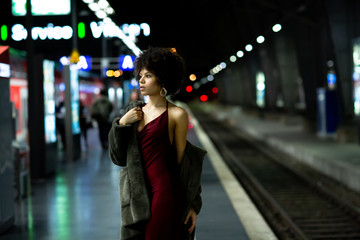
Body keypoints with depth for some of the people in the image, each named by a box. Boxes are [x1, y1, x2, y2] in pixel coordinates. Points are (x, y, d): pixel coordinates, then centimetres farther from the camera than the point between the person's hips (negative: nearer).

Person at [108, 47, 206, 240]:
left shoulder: (176, 114, -3)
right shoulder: (134, 111, 13)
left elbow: (182, 160, -1)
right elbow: (118, 158, 10)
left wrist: (192, 204, -2)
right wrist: (121, 124, -3)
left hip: (165, 191, -5)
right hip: (136, 195, 6)